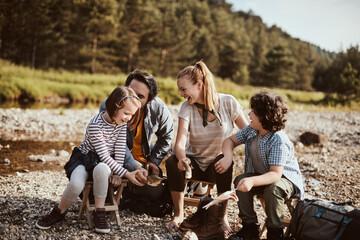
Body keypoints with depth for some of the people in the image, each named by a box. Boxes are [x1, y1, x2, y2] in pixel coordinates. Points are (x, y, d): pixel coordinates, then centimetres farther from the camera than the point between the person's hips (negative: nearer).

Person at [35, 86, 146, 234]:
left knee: (101, 169, -38)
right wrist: (126, 174, -25)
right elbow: (104, 156, -24)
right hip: (84, 159, -3)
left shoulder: (122, 122, -7)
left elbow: (120, 148, -4)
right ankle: (59, 212, -2)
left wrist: (117, 173, -14)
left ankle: (99, 213, -23)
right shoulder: (95, 125, -25)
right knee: (76, 185, -34)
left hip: (106, 163, 3)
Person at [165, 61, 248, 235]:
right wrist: (182, 158, -46)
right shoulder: (187, 107, -11)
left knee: (224, 165, -36)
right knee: (172, 161, -29)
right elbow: (180, 143, -23)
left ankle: (222, 216, -15)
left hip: (217, 163, -1)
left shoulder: (228, 102, -13)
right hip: (194, 162, 2)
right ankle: (178, 214, -11)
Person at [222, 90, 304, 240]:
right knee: (241, 181, -20)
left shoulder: (279, 141, -31)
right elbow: (230, 140, 5)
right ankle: (250, 228, -7)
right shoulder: (251, 131, -8)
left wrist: (252, 181, -52)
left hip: (285, 178, -6)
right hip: (261, 176, 7)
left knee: (273, 189, -37)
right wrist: (228, 157, -17)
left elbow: (276, 174, -36)